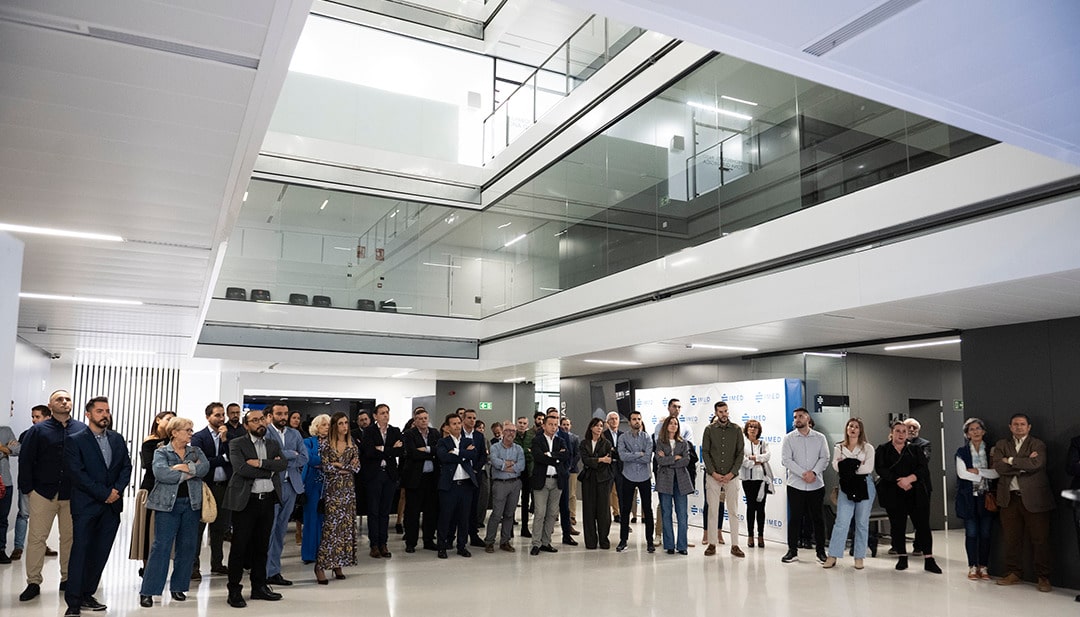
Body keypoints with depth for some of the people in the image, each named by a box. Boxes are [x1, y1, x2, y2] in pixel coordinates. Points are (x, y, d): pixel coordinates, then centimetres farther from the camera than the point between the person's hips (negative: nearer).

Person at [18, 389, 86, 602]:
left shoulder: (83, 430, 2)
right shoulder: (38, 430, 2)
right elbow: (25, 461, 3)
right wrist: (27, 488, -2)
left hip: (73, 494, 1)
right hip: (43, 493, 0)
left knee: (70, 538, 7)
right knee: (36, 537, 1)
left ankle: (67, 579, 19)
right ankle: (33, 582, 11)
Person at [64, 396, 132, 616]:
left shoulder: (117, 439, 12)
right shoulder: (75, 441, -3)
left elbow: (126, 466, 10)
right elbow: (77, 473, -11)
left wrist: (117, 490, -7)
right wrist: (104, 493, -13)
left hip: (111, 506, 5)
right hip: (85, 506, -5)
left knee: (100, 554, 7)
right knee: (80, 552, -4)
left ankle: (87, 595, 17)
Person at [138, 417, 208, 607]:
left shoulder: (196, 451, 11)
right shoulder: (161, 452, 1)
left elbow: (205, 467, -7)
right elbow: (161, 473, -17)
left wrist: (185, 467, -18)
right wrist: (188, 474, -12)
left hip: (191, 504, 4)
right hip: (167, 504, -4)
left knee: (187, 546, 6)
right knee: (161, 546, -5)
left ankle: (178, 587, 19)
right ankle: (148, 591, 2)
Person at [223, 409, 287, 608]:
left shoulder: (273, 445, 12)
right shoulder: (237, 444, -2)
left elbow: (283, 463, -6)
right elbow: (241, 469, -17)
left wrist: (261, 463, -18)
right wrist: (270, 469, -11)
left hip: (268, 500, 4)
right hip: (246, 501, -4)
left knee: (262, 546, 13)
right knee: (239, 547, 1)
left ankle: (259, 587, 24)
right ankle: (234, 590, 11)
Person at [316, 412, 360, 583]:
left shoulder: (352, 445, 8)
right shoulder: (327, 445, -1)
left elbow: (357, 467, 3)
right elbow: (326, 468, -9)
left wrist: (339, 465, -11)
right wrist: (347, 467, -7)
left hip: (348, 489, 4)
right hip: (332, 489, -4)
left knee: (346, 525, 3)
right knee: (331, 526, -9)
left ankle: (338, 565, 11)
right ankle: (321, 565, -4)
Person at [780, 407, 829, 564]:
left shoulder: (820, 438, 6)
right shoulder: (789, 438, 2)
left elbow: (824, 458, -1)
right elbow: (787, 460, -6)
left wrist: (814, 472, -17)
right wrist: (803, 474, -16)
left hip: (816, 485, 1)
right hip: (796, 485, -1)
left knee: (818, 518, 7)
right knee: (794, 518, 2)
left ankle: (821, 551, 18)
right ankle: (792, 551, 11)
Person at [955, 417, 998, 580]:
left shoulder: (990, 451, 6)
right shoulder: (962, 452, 1)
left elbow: (996, 473, -5)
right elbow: (962, 473, -10)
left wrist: (977, 471, -12)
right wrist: (985, 475, -7)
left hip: (986, 497, 2)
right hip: (969, 497, -2)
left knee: (985, 533, 4)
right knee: (971, 533, 0)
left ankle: (984, 567, 14)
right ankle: (972, 567, 9)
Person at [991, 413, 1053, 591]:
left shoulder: (1038, 445, 2)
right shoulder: (1001, 445, 12)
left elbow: (1035, 464, -17)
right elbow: (999, 468, -4)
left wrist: (1010, 460, -7)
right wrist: (1023, 465, -10)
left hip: (1033, 498, -3)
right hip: (1009, 498, 3)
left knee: (1040, 539, 0)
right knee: (1011, 538, 7)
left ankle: (1043, 577, 10)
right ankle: (1012, 574, 17)